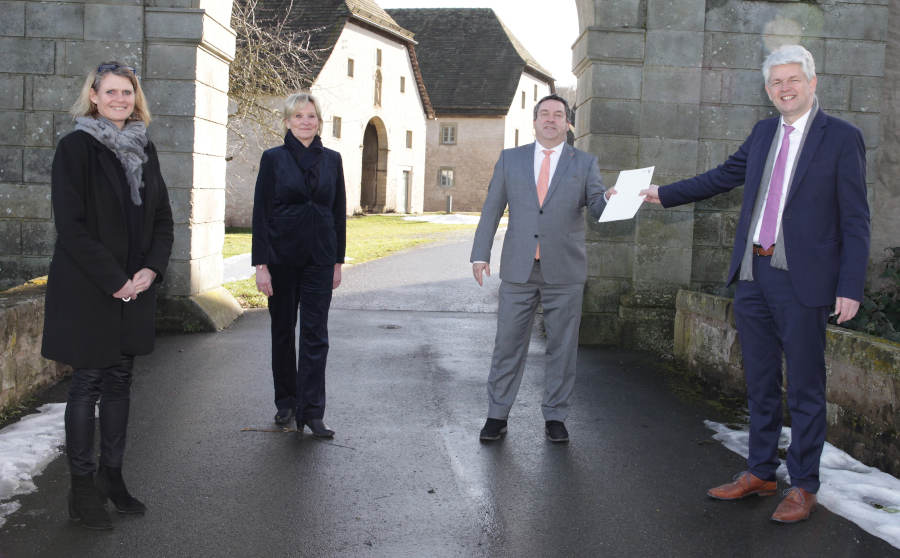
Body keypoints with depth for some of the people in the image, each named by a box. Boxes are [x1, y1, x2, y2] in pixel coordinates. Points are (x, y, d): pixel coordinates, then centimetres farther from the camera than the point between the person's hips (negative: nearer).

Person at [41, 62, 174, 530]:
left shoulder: (144, 148, 10)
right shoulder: (76, 148, -8)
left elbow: (162, 216, 11)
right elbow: (70, 224, -14)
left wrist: (151, 269, -5)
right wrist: (113, 280, -16)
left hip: (135, 286, 6)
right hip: (88, 289, -5)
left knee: (119, 381, 11)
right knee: (88, 383, 1)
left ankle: (111, 475, 22)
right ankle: (82, 488, 11)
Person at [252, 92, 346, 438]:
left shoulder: (331, 160, 6)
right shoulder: (274, 158, -1)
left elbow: (339, 212, 10)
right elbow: (261, 212, -3)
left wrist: (338, 261, 7)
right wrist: (261, 264, -9)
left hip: (319, 259, 1)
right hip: (281, 258, -1)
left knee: (315, 333, -3)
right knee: (283, 330, 10)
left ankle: (312, 410, -2)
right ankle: (286, 402, 24)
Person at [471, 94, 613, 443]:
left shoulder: (584, 163, 7)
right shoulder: (510, 159, 9)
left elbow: (597, 207, -4)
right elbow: (492, 209, 7)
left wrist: (609, 200, -28)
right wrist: (480, 254, -1)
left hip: (564, 271, 0)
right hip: (518, 269, 0)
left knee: (562, 347, 5)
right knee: (508, 344, 4)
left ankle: (555, 417, 17)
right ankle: (497, 416, 14)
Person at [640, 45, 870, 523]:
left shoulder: (841, 138, -5)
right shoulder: (763, 133, 12)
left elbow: (855, 221, -7)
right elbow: (724, 176, 26)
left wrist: (850, 287, -13)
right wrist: (664, 194, 30)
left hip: (801, 282, -6)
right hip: (752, 275, 6)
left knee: (805, 388, 4)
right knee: (760, 383, 15)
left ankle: (803, 487, 16)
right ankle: (759, 473, 28)